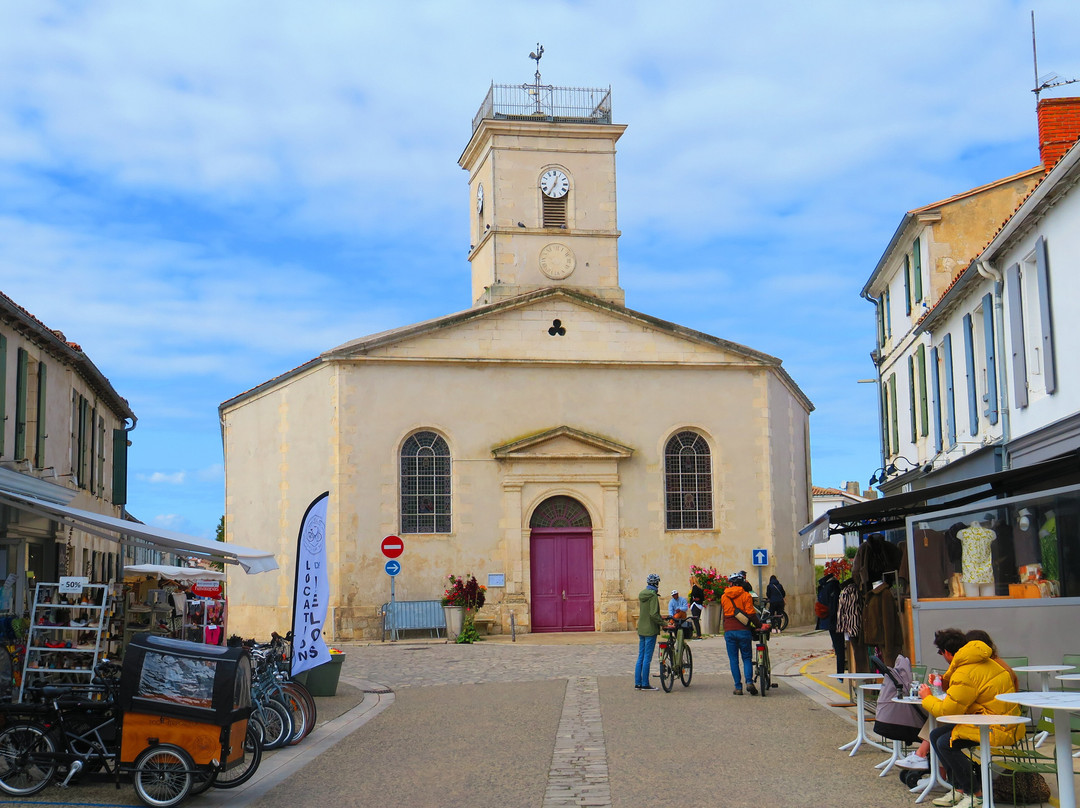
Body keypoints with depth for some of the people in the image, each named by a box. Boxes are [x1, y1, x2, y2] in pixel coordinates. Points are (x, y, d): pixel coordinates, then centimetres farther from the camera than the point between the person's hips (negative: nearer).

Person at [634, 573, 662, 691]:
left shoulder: (642, 594, 10)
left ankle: (637, 683, 13)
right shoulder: (653, 595, -15)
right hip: (650, 629, -8)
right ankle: (645, 684, 0)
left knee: (641, 657, 11)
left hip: (641, 628, 8)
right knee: (647, 658, -3)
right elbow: (653, 614, -22)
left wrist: (661, 619, 17)